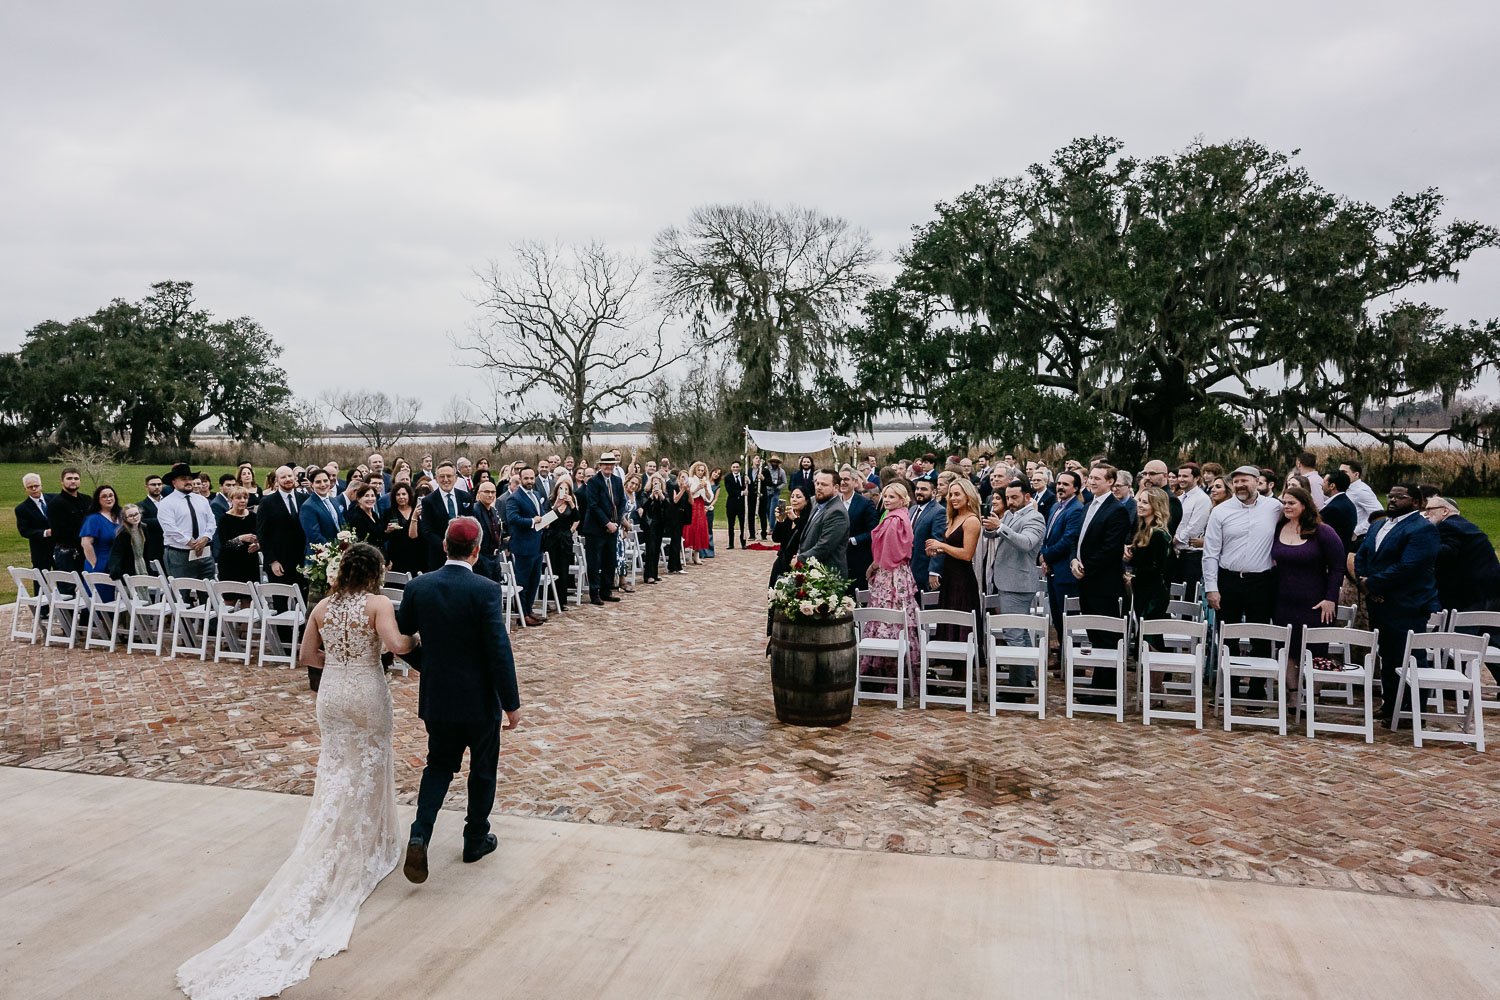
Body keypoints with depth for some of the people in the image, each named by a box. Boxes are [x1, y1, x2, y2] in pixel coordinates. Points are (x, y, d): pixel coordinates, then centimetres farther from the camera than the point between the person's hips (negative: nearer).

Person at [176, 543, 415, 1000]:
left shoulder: (322, 607, 2)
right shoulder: (379, 604, -14)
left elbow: (308, 655, 8)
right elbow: (397, 645, -26)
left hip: (331, 694, 4)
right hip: (367, 694, -4)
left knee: (336, 771, 15)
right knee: (369, 770, 12)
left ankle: (332, 855, 19)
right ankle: (367, 847, 23)